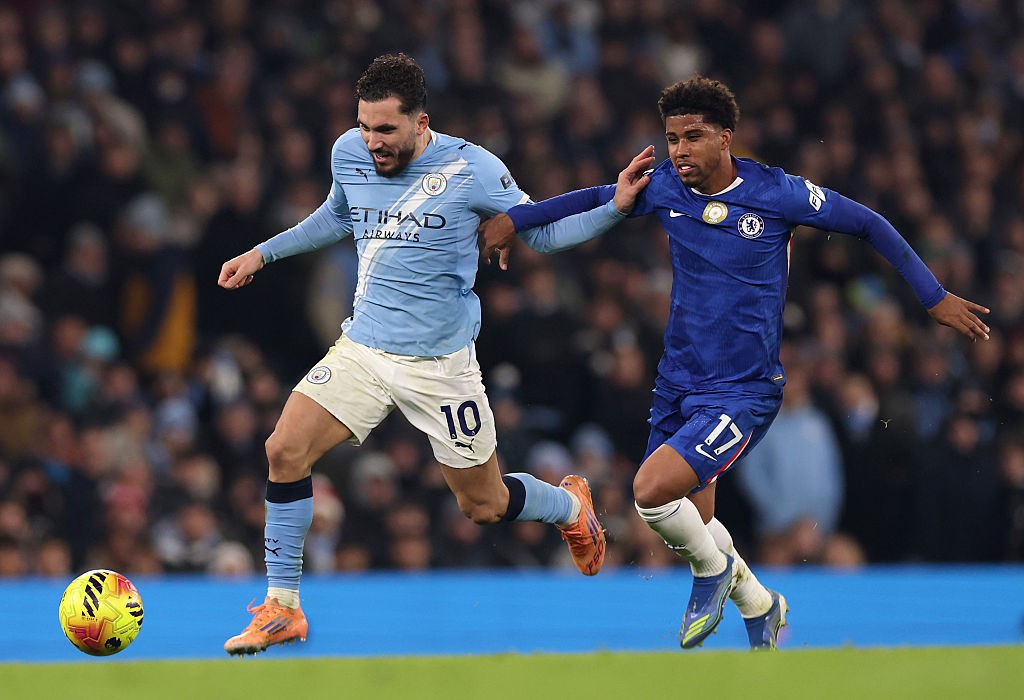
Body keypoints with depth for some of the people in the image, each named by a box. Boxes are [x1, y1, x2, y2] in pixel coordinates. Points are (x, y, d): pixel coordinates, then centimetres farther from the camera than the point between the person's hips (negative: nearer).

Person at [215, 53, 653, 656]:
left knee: (484, 505, 6)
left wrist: (615, 208, -18)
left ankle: (570, 505, 42)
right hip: (363, 348, 3)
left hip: (440, 363, -3)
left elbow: (544, 233, -3)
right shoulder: (349, 154, -2)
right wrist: (263, 254, 23)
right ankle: (282, 609, -5)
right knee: (286, 450, -17)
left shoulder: (470, 169, -14)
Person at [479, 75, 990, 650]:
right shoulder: (664, 188, -1)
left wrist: (935, 297, -1)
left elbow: (868, 225, -2)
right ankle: (760, 605, 37)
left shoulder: (777, 193, -13)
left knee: (652, 489, -23)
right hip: (678, 383, 6)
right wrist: (515, 219, 8)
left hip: (743, 392, -5)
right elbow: (597, 198, 17)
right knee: (691, 524, 10)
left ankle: (713, 568, 6)